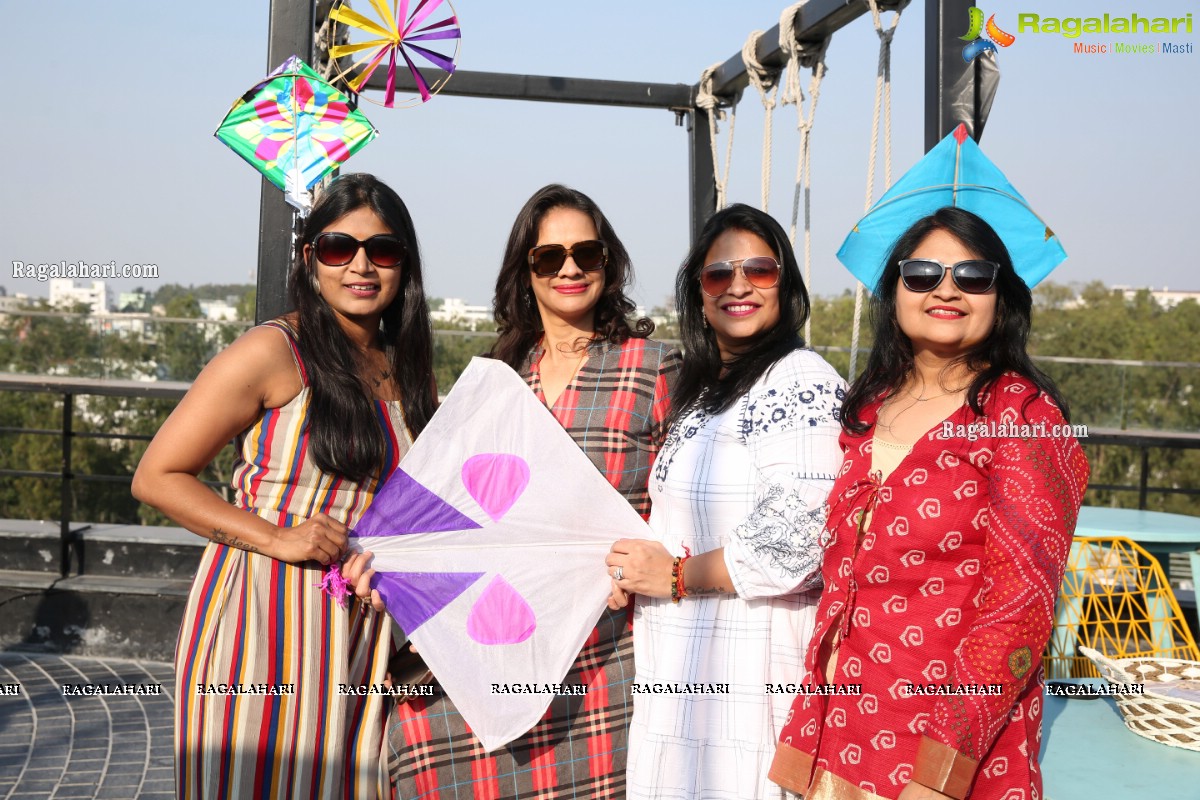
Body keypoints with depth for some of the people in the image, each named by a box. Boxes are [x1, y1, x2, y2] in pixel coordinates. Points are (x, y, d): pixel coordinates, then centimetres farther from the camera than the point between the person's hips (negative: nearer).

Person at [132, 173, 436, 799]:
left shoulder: (406, 371, 11)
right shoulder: (273, 353, -7)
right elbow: (156, 477, -7)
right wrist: (276, 538, -15)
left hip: (362, 624, 5)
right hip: (263, 615, -5)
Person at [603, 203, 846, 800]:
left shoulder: (802, 383, -13)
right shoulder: (701, 389, 16)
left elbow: (795, 539, -22)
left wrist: (676, 575, -12)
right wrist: (633, 573, 8)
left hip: (751, 672, -8)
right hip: (680, 668, 9)